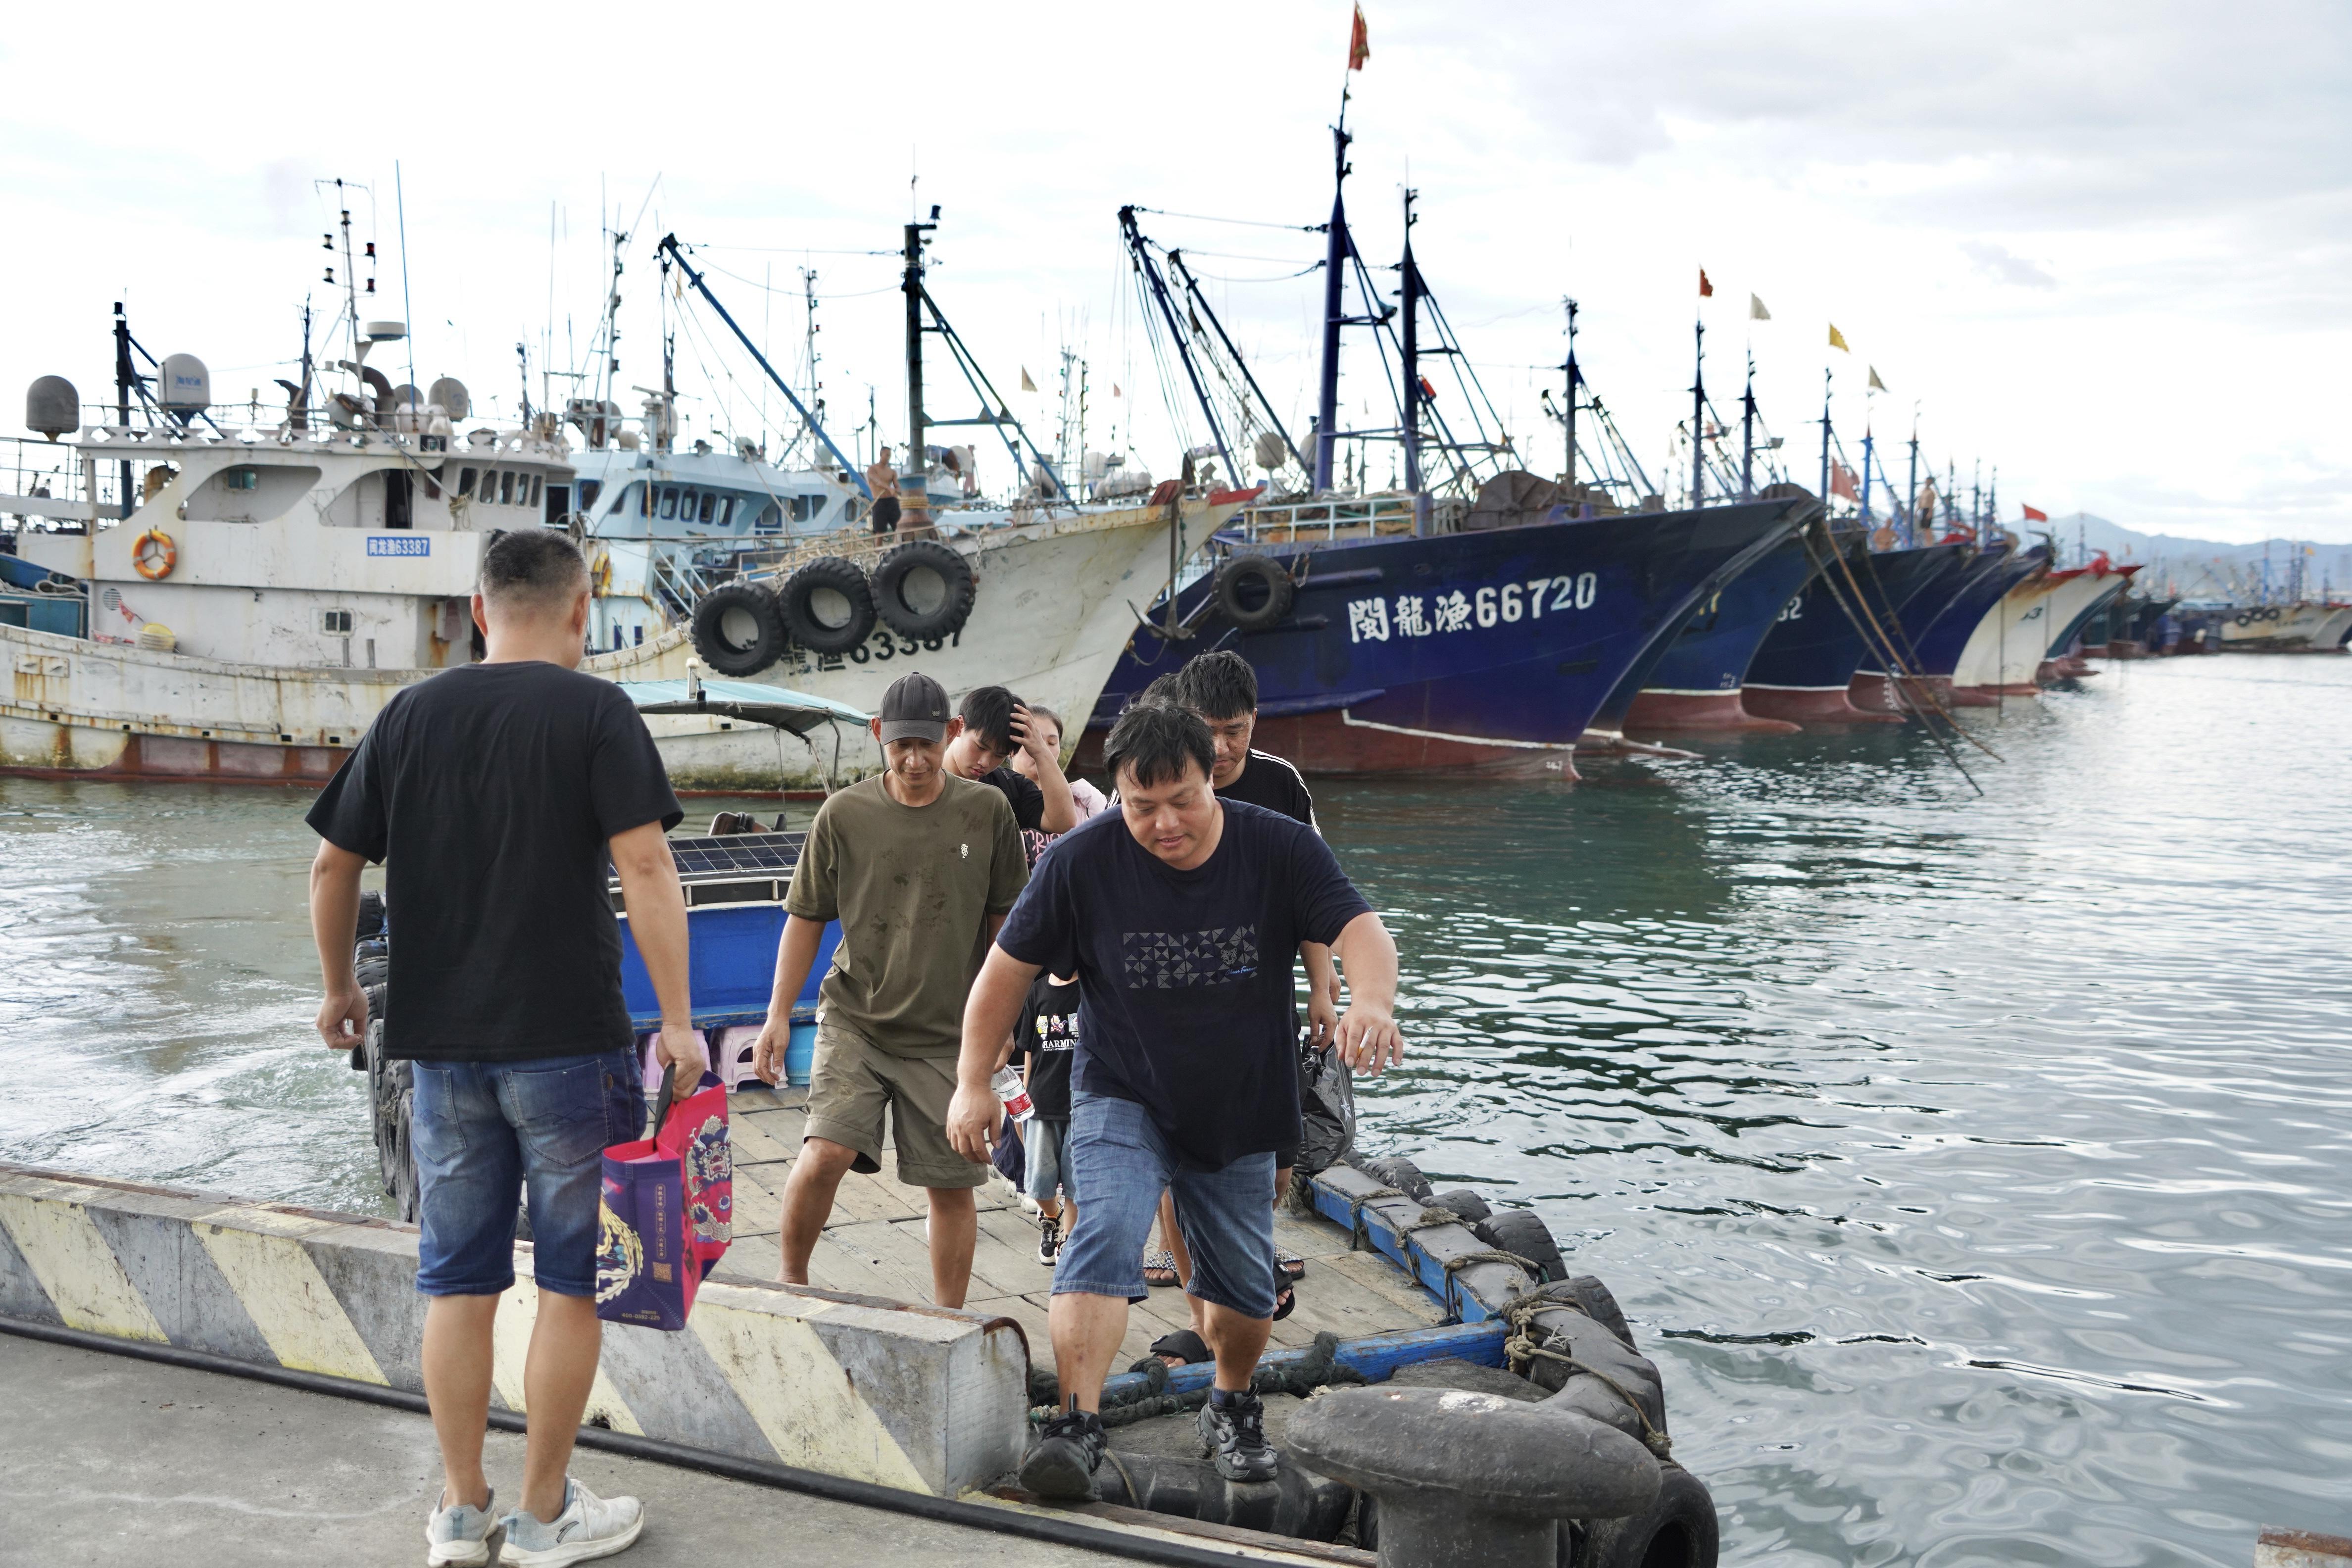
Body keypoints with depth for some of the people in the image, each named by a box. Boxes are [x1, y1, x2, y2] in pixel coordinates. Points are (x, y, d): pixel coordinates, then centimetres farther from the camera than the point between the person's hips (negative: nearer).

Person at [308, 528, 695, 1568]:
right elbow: (644, 867, -15)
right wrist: (677, 1021, -12)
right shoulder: (593, 712, -6)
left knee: (458, 1280, 12)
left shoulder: (410, 715, 7)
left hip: (440, 1041, 4)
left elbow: (333, 868, 10)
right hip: (567, 1038, -4)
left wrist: (340, 990, 24)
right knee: (573, 1279, 7)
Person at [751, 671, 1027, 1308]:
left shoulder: (987, 811, -1)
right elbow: (806, 918, 6)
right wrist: (778, 1015, 2)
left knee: (952, 1183, 4)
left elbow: (1006, 921, 8)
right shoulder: (843, 814, -2)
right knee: (826, 1153, -18)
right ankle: (791, 1279, 8)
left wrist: (1001, 1016, 8)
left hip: (949, 1032, 1)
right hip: (855, 1019, -1)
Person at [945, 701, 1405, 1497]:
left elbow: (1363, 932, -25)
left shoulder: (1280, 848, -14)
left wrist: (1371, 1002, -48)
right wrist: (973, 1084, -5)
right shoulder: (1082, 862, -15)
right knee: (1106, 1236, -26)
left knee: (1245, 1288, 12)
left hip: (1242, 1113, 2)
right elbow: (1008, 967, -6)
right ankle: (1078, 1425, -27)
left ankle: (1232, 1408, 39)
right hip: (1122, 1101, -2)